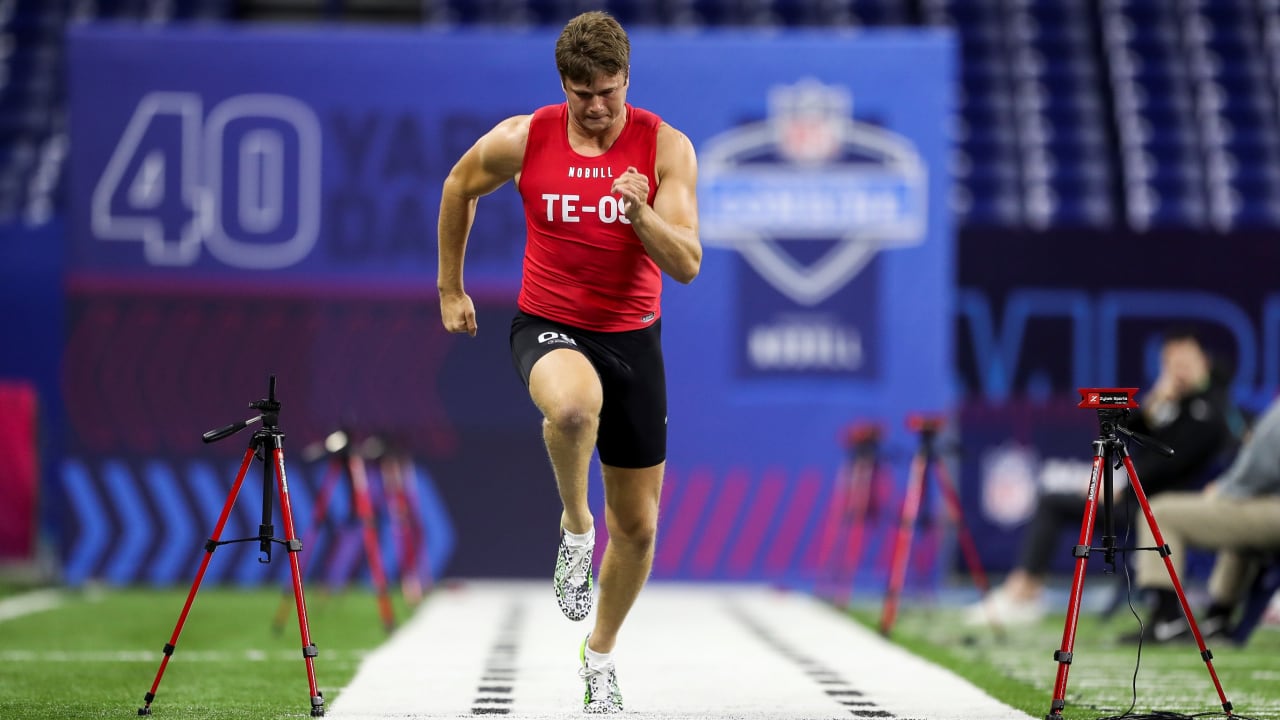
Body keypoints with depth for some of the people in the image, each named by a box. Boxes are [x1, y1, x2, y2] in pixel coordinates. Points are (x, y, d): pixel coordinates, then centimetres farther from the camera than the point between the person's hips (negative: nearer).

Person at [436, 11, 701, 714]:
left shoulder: (665, 147, -9)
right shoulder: (521, 140, -9)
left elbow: (687, 265, -13)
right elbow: (459, 188, 12)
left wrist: (642, 213, -31)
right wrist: (450, 289, 16)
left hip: (632, 336, 2)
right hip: (548, 326, -2)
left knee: (637, 526, 8)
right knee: (573, 402, -41)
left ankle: (600, 653, 33)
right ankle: (575, 524, -12)